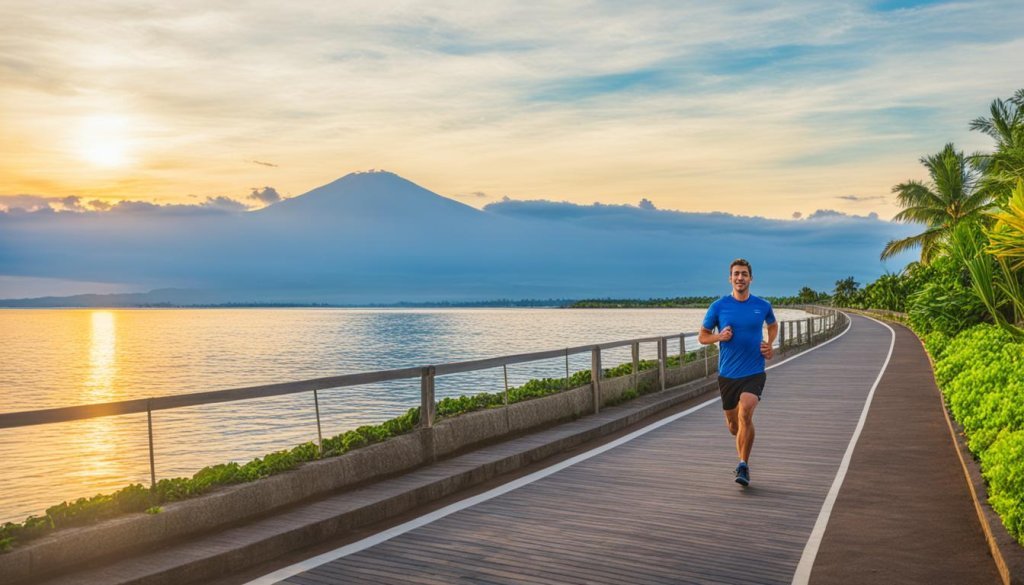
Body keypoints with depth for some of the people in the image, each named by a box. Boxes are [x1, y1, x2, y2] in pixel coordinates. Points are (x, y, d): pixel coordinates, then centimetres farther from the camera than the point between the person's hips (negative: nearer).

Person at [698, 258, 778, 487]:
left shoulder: (762, 306, 2)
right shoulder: (718, 306, -2)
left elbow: (773, 325, 24)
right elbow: (702, 336, 6)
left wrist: (769, 344, 5)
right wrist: (719, 336, -14)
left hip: (754, 372, -1)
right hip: (727, 374, 1)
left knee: (745, 413, -25)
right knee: (733, 425, 10)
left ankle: (743, 465, -12)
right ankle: (743, 457, 42)